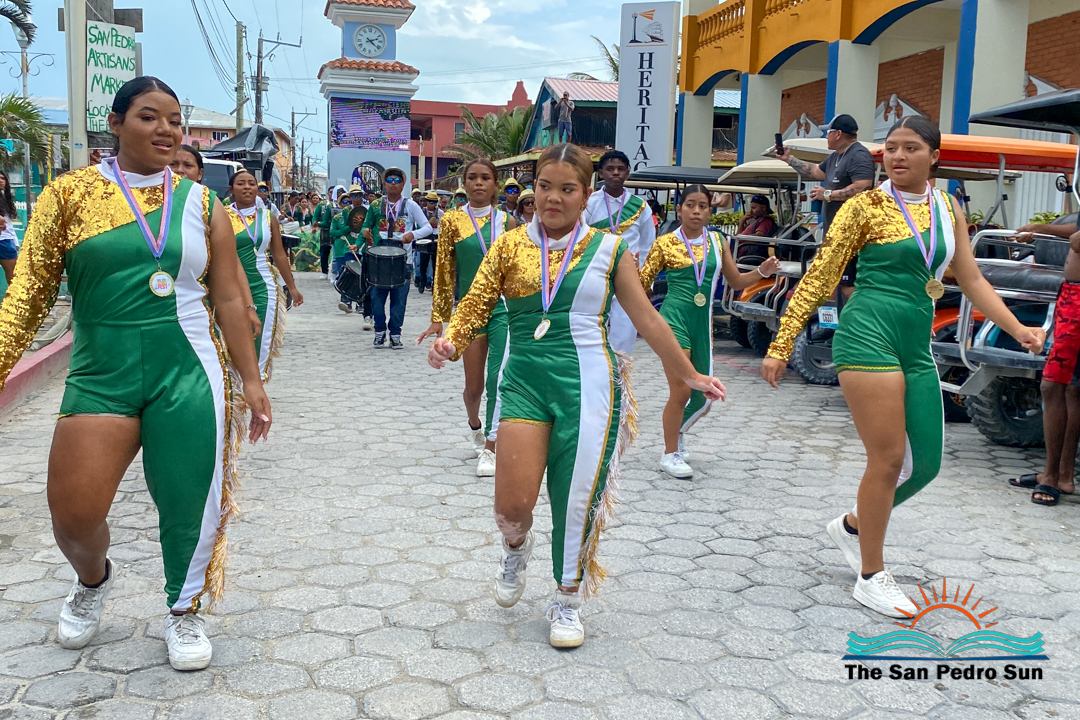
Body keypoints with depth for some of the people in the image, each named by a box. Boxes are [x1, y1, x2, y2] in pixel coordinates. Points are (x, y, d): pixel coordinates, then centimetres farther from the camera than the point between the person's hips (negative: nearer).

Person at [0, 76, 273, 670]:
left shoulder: (200, 203, 8)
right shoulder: (70, 193, 3)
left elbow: (229, 300, 9)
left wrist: (251, 380, 8)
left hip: (189, 375, 1)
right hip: (100, 374, 0)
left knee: (189, 502, 4)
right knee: (72, 512, -4)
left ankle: (184, 609, 31)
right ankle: (94, 578, 33)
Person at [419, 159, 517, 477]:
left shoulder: (507, 221, 5)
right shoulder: (453, 220, 1)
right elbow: (443, 271, 1)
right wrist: (438, 317, -2)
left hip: (503, 308, 0)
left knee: (497, 379, -9)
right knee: (474, 385, 6)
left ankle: (489, 448, 0)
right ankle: (475, 425, 39)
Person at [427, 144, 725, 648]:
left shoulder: (608, 250, 4)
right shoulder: (509, 245, 6)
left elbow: (646, 318, 10)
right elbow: (475, 306, 1)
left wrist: (688, 375, 13)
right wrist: (449, 343, -19)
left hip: (588, 384, 0)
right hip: (525, 379, 1)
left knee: (578, 500, 3)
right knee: (513, 502, -8)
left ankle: (568, 601, 27)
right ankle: (516, 547, 31)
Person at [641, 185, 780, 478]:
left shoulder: (717, 241, 9)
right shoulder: (665, 243, -2)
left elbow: (736, 281, 17)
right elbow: (641, 283, 0)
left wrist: (762, 271, 1)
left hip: (703, 323, 5)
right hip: (675, 319, -5)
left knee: (703, 397, 9)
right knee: (682, 391, -12)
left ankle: (676, 432, 40)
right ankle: (670, 454, 8)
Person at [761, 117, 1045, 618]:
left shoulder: (948, 210, 13)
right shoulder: (866, 206, -3)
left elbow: (971, 280, 17)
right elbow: (820, 277, -5)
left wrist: (1017, 329, 6)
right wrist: (781, 345, -9)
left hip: (917, 345, 6)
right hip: (868, 335, -6)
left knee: (925, 463, 7)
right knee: (888, 458, -5)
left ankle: (853, 525, 32)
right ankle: (871, 577, 11)